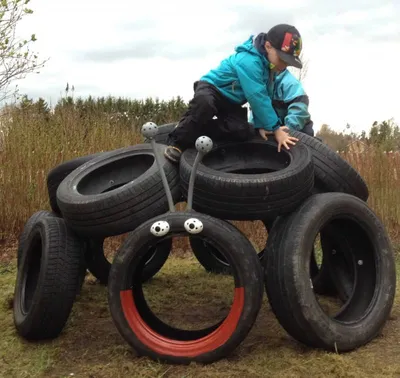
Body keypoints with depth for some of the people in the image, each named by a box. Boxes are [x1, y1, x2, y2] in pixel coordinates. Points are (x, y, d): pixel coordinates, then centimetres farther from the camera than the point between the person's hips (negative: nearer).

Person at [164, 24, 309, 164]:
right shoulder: (249, 61, -33)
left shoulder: (270, 65, -6)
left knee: (244, 131, -19)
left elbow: (264, 97, -3)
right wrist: (275, 128, -30)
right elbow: (257, 98, -34)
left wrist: (260, 124, -13)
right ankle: (178, 142, -26)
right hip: (211, 88, -8)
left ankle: (196, 132, -8)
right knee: (204, 103, -44)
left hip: (231, 103, 8)